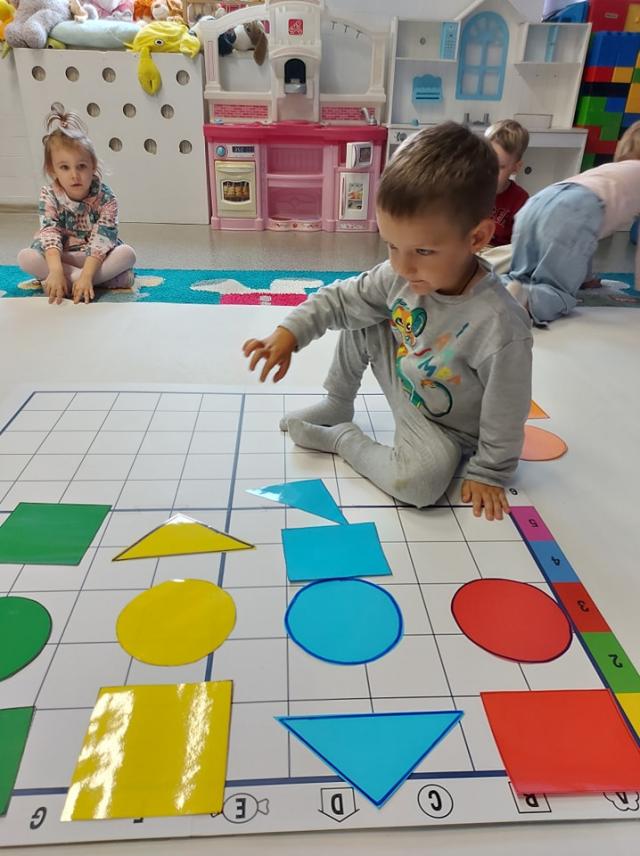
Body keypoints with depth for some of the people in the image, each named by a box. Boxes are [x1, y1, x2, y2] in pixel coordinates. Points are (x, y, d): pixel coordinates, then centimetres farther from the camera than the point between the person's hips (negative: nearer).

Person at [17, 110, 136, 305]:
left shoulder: (106, 198, -16)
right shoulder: (49, 196, -12)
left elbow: (101, 240, -26)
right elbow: (49, 234, -24)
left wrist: (86, 276, -41)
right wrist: (56, 271, -42)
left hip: (94, 257, -2)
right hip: (60, 257, 2)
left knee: (127, 254, -29)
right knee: (25, 257, -25)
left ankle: (70, 282, -31)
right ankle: (107, 279, -30)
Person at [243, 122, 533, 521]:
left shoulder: (500, 327, -36)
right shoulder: (401, 275, -19)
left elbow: (504, 413, -25)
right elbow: (342, 298, -5)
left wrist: (489, 473, -14)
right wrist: (290, 332, -17)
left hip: (445, 425, -5)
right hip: (401, 386, 5)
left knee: (421, 482, -33)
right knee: (359, 323, -4)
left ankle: (342, 438, -6)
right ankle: (338, 406, 18)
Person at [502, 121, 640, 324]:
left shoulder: (608, 170, 43)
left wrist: (586, 277, 52)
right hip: (572, 212, -6)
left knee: (521, 278, 19)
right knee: (559, 293, -1)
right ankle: (522, 299, -32)